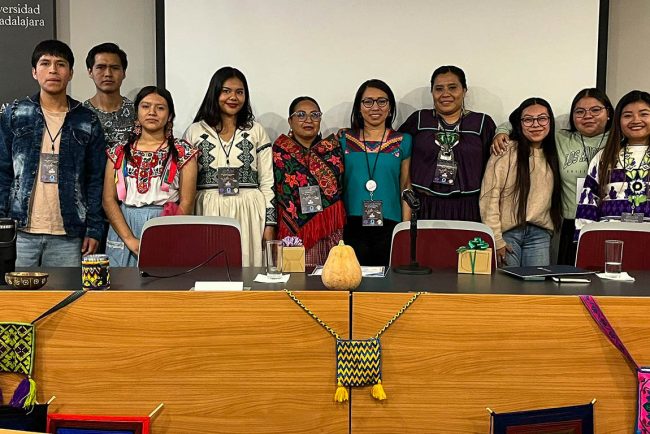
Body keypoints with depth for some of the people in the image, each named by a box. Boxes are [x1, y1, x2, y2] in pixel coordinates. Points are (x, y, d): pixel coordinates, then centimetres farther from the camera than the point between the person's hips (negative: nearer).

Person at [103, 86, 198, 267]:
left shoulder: (183, 152, 1)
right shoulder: (118, 152, 9)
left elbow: (186, 203, -4)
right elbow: (109, 200, 3)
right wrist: (130, 240, -10)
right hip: (124, 227, 2)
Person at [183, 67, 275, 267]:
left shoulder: (256, 131, 7)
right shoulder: (195, 132, 7)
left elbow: (267, 182, 5)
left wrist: (269, 224, 0)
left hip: (249, 213, 0)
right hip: (208, 213, 0)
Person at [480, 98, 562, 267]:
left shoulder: (551, 154, 12)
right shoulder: (506, 151, -8)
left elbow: (553, 198, 19)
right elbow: (489, 197, -12)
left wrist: (550, 229, 8)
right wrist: (495, 240, -14)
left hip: (540, 233, 5)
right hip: (508, 232, -5)